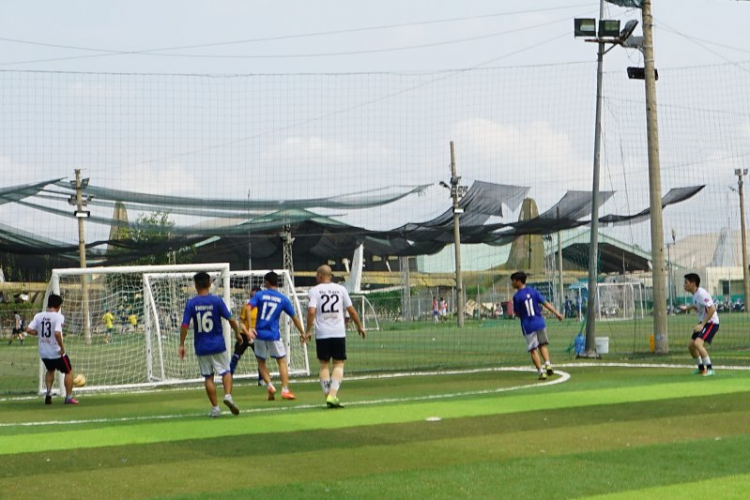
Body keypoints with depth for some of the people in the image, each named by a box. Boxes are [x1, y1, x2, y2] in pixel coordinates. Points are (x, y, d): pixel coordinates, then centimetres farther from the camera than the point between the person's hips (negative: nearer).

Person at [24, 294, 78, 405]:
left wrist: (40, 332, 10)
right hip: (57, 352, -5)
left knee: (50, 370, 31)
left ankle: (49, 392, 16)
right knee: (68, 372, 15)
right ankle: (69, 397, 14)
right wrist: (62, 347, -18)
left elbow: (28, 330, -6)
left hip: (43, 352, 5)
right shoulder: (58, 317, -16)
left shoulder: (39, 316, -1)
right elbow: (57, 333, -29)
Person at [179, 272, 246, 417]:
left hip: (201, 347, 1)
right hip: (218, 345, -1)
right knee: (225, 372, 11)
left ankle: (215, 408, 9)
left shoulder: (191, 303, -4)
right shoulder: (217, 300, -6)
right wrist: (237, 333, 10)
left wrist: (182, 345, 2)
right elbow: (231, 319, -6)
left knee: (208, 377, 9)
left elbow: (185, 325, -7)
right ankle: (228, 395, -14)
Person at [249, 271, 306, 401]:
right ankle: (285, 390, -2)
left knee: (261, 362, 17)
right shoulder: (283, 299, 4)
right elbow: (294, 317, 8)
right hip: (274, 335, 0)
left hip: (259, 334, 1)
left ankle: (270, 386, -1)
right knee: (282, 361, 9)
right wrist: (302, 332, 18)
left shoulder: (259, 295, 1)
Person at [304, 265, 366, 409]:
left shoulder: (314, 291, 0)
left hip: (322, 334, 0)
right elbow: (351, 310, 7)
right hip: (339, 333, 1)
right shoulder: (340, 289, 6)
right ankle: (332, 395, -11)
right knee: (339, 364, 5)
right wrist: (360, 326, 18)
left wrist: (308, 331, -4)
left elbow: (311, 311, -12)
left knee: (324, 365, 11)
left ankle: (327, 396, 4)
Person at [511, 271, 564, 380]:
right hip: (540, 323, 4)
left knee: (533, 350, 2)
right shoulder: (534, 291, 4)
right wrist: (556, 313, -2)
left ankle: (541, 371, -6)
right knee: (543, 345, 17)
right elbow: (545, 303, -1)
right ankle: (547, 364, -2)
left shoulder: (517, 296, -8)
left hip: (528, 326, -4)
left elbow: (517, 314, -2)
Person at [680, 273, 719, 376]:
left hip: (711, 322, -10)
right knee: (691, 346, 11)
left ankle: (710, 369, -19)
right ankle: (701, 368, 30)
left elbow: (712, 309, -27)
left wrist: (702, 324, -27)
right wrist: (687, 308, 11)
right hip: (702, 322, 10)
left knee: (697, 343, -26)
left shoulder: (701, 293, -22)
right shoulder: (695, 294, 6)